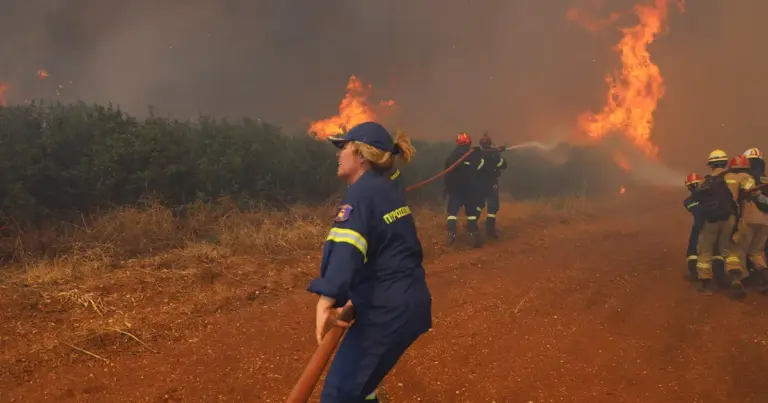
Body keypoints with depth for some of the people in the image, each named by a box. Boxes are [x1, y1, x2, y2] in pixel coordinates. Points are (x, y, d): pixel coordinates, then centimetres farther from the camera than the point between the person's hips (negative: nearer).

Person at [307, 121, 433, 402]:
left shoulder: (361, 193, -14)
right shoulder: (390, 190, 15)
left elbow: (345, 246, -31)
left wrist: (326, 300, -44)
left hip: (386, 310, -10)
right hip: (410, 303, 10)